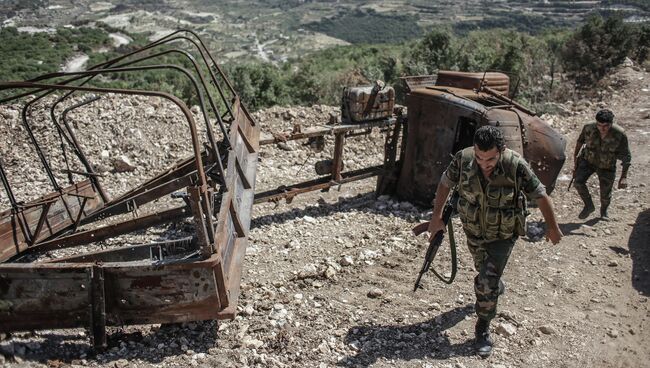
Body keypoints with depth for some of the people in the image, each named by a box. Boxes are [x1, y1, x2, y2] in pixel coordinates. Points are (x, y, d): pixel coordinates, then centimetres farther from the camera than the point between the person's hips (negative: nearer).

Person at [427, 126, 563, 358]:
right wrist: (436, 217, -2)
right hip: (474, 231, 3)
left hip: (503, 234, -3)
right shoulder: (463, 159, -22)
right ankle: (497, 287, 61)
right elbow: (445, 183, -4)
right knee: (483, 271, 26)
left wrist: (552, 227, -2)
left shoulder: (515, 165, -28)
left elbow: (540, 195, -14)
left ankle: (483, 330, 13)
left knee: (487, 283, -9)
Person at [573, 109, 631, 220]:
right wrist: (575, 155, 11)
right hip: (588, 161, 1)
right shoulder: (589, 128, -23)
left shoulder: (620, 134, -26)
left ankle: (604, 211, 42)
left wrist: (624, 177, -21)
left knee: (605, 194, 7)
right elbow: (581, 140, 1)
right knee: (578, 182, -22)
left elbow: (626, 157, -17)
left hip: (607, 166, -1)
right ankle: (589, 206, 4)